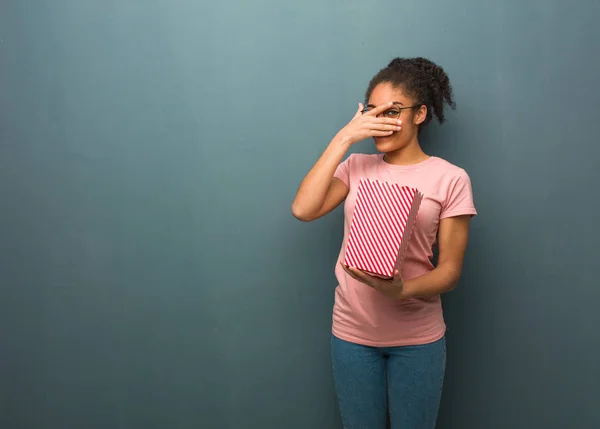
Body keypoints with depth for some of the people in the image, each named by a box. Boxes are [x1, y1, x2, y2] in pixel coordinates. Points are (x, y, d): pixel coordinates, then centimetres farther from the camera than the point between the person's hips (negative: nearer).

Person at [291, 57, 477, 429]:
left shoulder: (451, 179, -6)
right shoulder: (356, 167, 2)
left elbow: (450, 270, -7)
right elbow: (303, 209, -13)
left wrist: (403, 290, -27)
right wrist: (344, 138, -14)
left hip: (417, 337, -2)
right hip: (352, 333, 2)